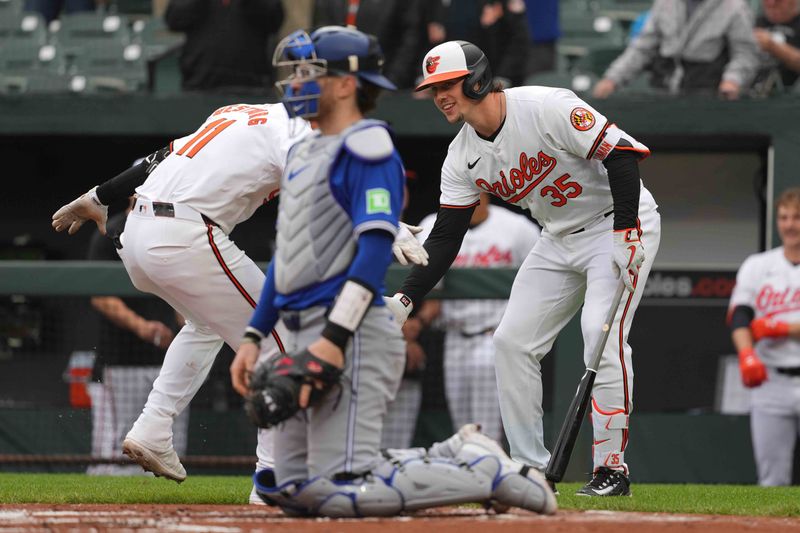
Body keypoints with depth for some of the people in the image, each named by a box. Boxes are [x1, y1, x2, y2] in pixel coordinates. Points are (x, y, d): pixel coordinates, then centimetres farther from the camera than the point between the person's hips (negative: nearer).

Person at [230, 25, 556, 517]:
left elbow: (376, 249, -18)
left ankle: (488, 474, -3)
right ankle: (455, 458, 17)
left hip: (354, 334, -10)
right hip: (307, 334, 10)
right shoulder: (303, 153, 21)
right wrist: (254, 336, 18)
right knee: (294, 490, 7)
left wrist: (335, 339, -25)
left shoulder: (366, 149, -9)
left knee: (341, 491, -18)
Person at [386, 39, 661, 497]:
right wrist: (406, 299, -13)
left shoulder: (546, 108, -25)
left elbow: (619, 154, -26)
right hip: (560, 241, 8)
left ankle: (613, 468, -18)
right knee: (512, 339, 1)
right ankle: (532, 469, 9)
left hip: (621, 225, -8)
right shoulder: (463, 156, -3)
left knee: (603, 333, -24)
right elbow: (445, 237, -1)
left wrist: (626, 235, -30)